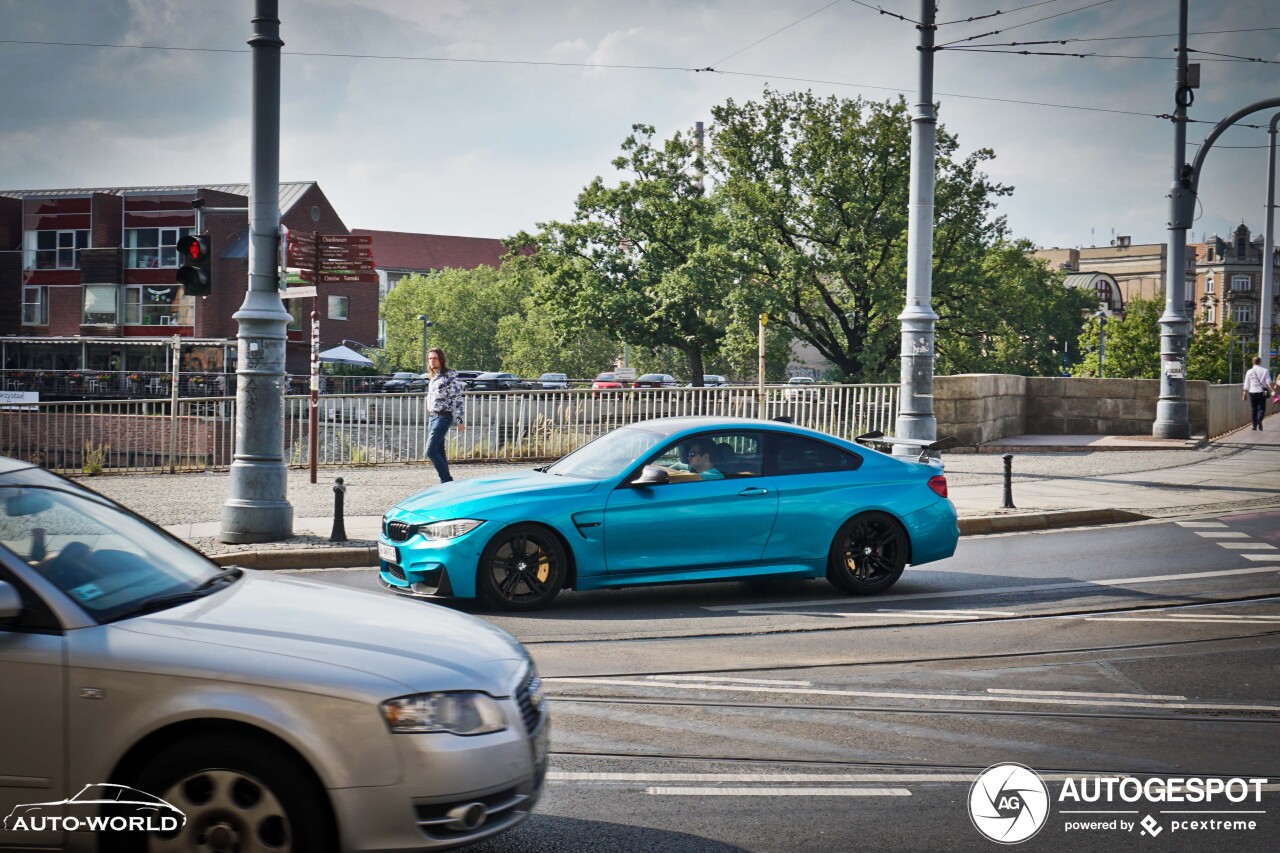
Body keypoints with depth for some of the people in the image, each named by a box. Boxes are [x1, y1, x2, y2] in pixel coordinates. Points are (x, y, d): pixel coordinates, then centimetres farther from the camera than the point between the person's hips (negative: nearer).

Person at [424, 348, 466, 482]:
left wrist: (459, 420, -17)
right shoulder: (434, 377, 16)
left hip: (443, 417, -9)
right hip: (432, 417, 9)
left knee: (430, 451, -15)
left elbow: (457, 399, -14)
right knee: (439, 452, 8)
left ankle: (447, 481, -11)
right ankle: (446, 482, 12)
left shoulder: (449, 376, -10)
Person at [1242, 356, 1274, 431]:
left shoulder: (1249, 372, 2)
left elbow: (1246, 385, 4)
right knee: (1262, 408, 4)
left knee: (1253, 409, 10)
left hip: (1252, 392, 1)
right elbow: (1269, 382, -8)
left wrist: (1245, 394, 11)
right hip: (1262, 392, -1)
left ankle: (1254, 425, 8)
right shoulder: (1265, 371, -1)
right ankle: (1259, 419, -26)